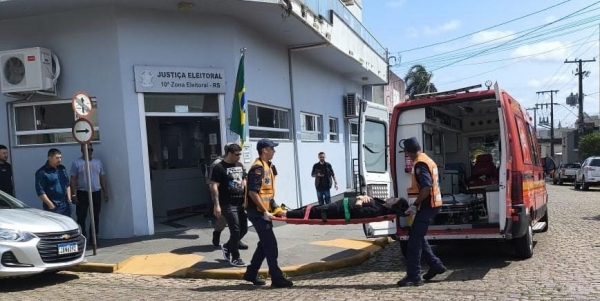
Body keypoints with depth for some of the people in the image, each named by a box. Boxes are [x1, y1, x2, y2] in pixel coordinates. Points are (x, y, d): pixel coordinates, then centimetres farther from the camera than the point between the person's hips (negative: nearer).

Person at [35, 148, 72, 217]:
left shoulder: (62, 169, 11)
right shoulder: (42, 172, -9)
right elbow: (40, 191, -12)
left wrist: (69, 199, 11)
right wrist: (50, 205, -15)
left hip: (66, 205, 6)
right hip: (53, 207, -6)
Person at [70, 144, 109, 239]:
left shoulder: (98, 162, 11)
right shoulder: (76, 163, -1)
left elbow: (102, 177, 13)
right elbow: (73, 179, -4)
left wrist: (105, 192, 9)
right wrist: (73, 194, -11)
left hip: (96, 193, 4)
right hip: (82, 193, -3)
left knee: (95, 217, 8)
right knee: (81, 217, -4)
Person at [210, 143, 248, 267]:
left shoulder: (240, 165, 13)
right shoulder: (219, 167, -10)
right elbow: (214, 187, -14)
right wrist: (217, 205, -20)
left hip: (241, 203, 8)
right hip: (228, 205, -7)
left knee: (244, 229, 11)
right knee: (235, 230, -6)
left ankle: (227, 247, 33)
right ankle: (235, 258, 10)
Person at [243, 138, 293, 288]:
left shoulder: (267, 166, 14)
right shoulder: (258, 168, -17)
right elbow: (253, 193, -23)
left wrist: (276, 209, 17)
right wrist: (265, 212, -21)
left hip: (265, 211, 10)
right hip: (258, 212, -10)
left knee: (265, 243, 15)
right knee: (271, 244, -5)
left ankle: (251, 273, 26)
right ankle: (277, 278, 2)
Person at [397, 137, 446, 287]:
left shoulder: (420, 163, -16)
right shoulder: (427, 160, 16)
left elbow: (427, 187, -26)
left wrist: (415, 205, -19)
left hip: (427, 205, -10)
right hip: (432, 204, 10)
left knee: (414, 239, -7)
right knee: (417, 236, 17)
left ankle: (414, 276, -5)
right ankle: (436, 265, 22)